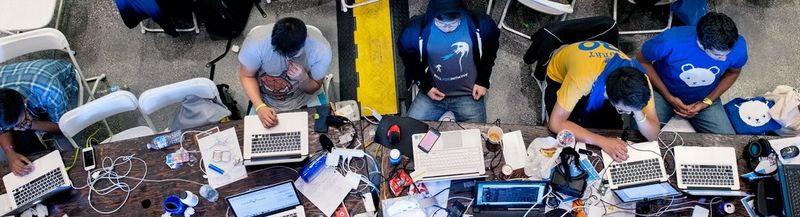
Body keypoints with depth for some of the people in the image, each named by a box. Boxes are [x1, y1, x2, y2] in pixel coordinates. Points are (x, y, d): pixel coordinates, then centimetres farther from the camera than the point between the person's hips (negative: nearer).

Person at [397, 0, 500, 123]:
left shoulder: (481, 25, -20)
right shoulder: (417, 30, -20)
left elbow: (490, 50, 2)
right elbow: (407, 57, 1)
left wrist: (483, 80, -1)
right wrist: (425, 86, -3)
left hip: (468, 95, 0)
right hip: (433, 92, 1)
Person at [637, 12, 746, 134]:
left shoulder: (738, 47, -26)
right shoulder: (671, 41, -35)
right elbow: (642, 61, -14)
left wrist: (707, 102, -10)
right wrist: (669, 97, -15)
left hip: (704, 98, 3)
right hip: (663, 91, -3)